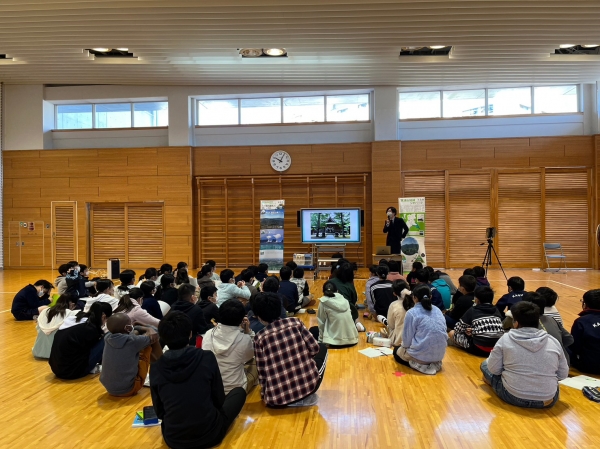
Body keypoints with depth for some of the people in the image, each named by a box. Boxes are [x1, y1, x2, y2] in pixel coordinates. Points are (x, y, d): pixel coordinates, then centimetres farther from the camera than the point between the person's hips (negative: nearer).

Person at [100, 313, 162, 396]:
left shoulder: (107, 337, -5)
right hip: (129, 389, -7)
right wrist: (148, 329, 14)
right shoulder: (132, 341, -21)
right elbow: (154, 335, -5)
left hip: (109, 389, 7)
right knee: (152, 339, 0)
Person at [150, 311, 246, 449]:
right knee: (239, 392, 19)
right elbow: (219, 399, -1)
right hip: (209, 434, -4)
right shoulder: (207, 358, -14)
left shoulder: (156, 368, -8)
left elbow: (159, 412, 4)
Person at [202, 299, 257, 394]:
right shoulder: (244, 339, -19)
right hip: (235, 389, -4)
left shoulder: (208, 334, -11)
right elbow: (252, 355, 3)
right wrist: (248, 331, 1)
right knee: (255, 361, 19)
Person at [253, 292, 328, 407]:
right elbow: (314, 348, 1)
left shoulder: (259, 338, -3)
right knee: (322, 348, 26)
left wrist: (265, 393, 18)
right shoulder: (295, 322, -2)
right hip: (308, 384, -1)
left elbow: (262, 372, 2)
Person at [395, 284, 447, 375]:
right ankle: (435, 363, 11)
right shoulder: (438, 311, 4)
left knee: (397, 351, 25)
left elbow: (407, 338, -8)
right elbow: (444, 334, 10)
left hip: (421, 355, -6)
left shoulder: (411, 313, -12)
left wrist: (403, 345, 15)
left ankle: (418, 365, -1)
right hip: (440, 354, 6)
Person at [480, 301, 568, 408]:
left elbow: (494, 369, -3)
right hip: (547, 400, 3)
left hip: (513, 397, -3)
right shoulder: (553, 342, -2)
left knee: (485, 365, 20)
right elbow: (563, 375, 7)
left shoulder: (505, 339, -8)